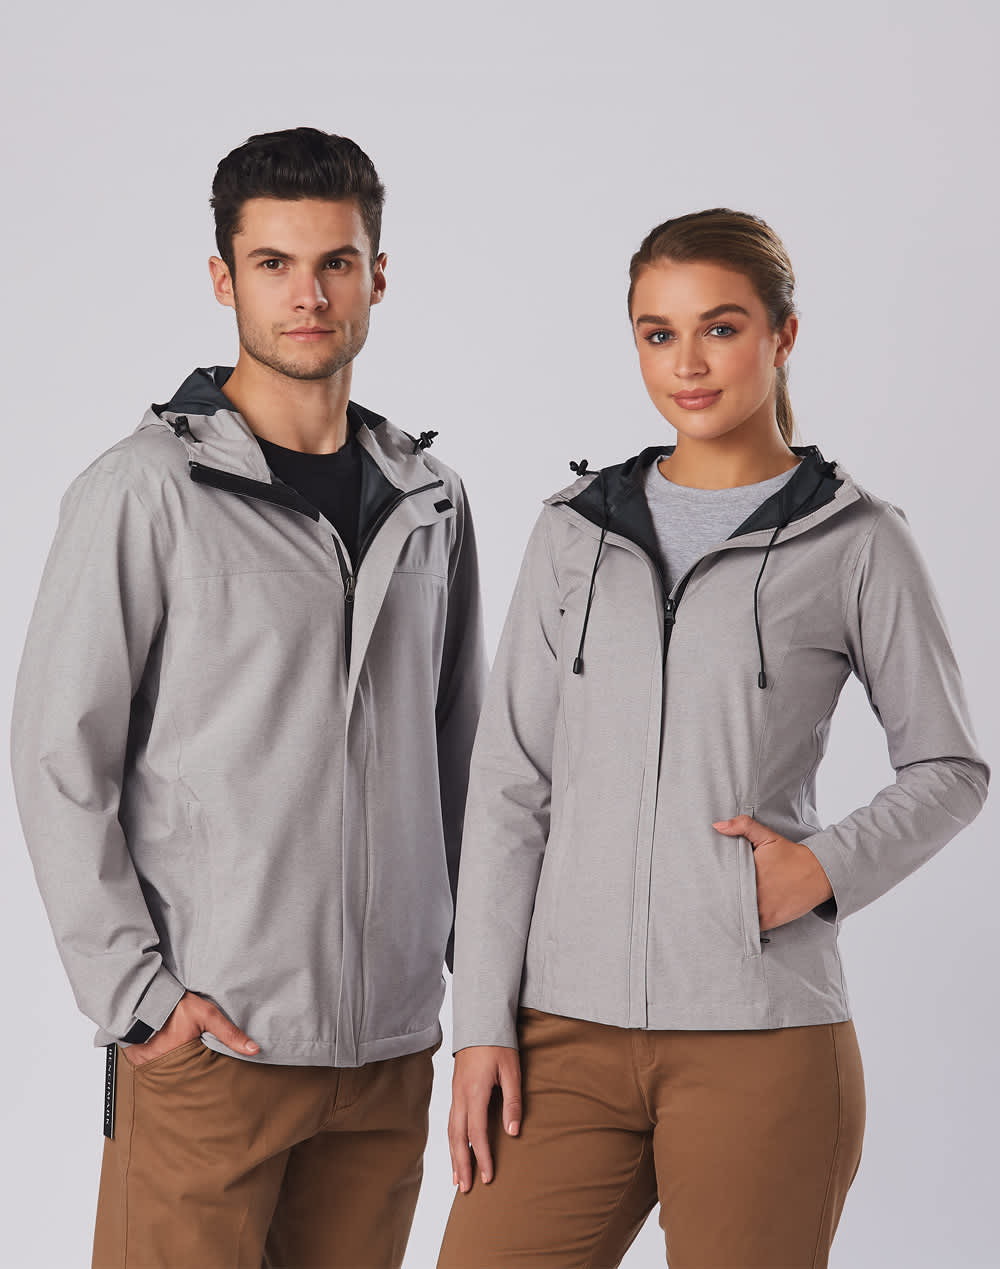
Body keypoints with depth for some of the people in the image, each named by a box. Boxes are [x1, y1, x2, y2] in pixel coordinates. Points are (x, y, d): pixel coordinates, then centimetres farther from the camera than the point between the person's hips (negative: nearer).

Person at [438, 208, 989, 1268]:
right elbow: (509, 784, 8)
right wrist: (483, 1021, 2)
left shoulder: (855, 542, 1)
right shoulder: (578, 527, 10)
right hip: (568, 1030, 3)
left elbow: (949, 768, 9)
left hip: (760, 1041, -2)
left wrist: (827, 868, -9)